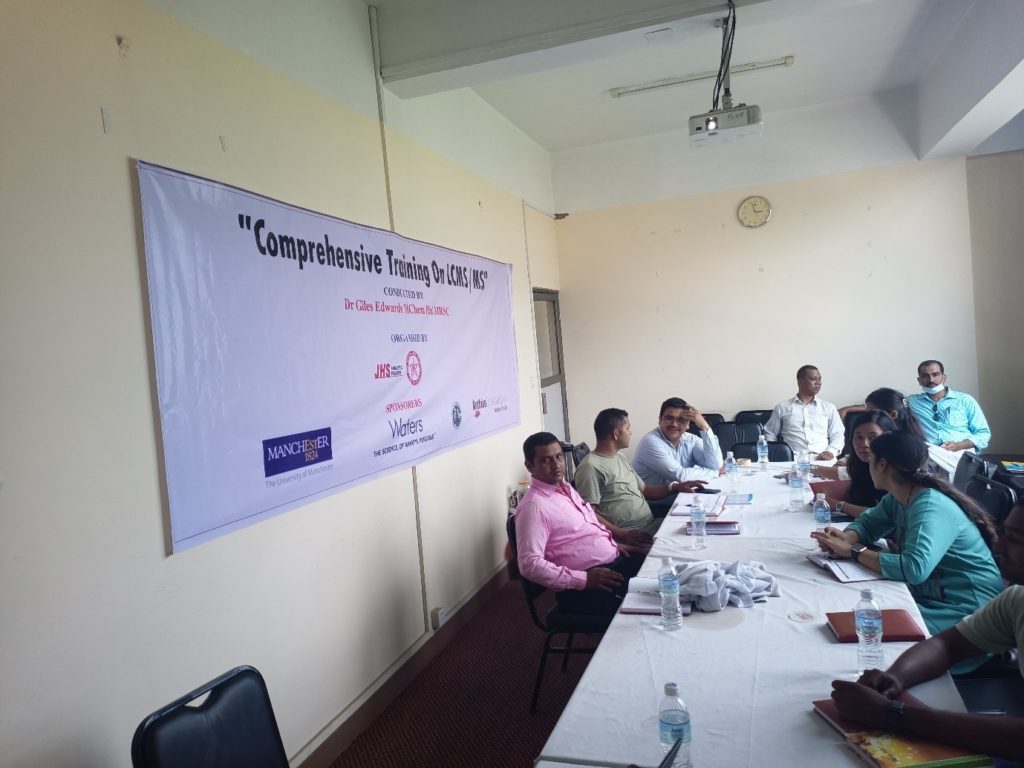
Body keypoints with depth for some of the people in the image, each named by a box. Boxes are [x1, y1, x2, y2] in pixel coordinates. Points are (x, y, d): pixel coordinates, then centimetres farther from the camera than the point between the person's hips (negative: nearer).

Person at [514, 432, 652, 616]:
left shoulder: (565, 487, 12)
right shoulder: (533, 506, -17)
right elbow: (530, 564, -23)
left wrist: (615, 543, 11)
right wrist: (584, 579, -24)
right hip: (584, 587, -9)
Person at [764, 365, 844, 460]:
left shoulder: (829, 408, 18)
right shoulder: (782, 407, 13)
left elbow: (837, 435, 13)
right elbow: (770, 434, 17)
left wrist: (831, 451, -9)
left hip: (821, 459, 2)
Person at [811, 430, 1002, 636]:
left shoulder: (931, 507, -25)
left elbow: (914, 568, -38)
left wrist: (854, 551, -27)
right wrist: (846, 538, -10)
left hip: (964, 609, -8)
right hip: (927, 597, 8)